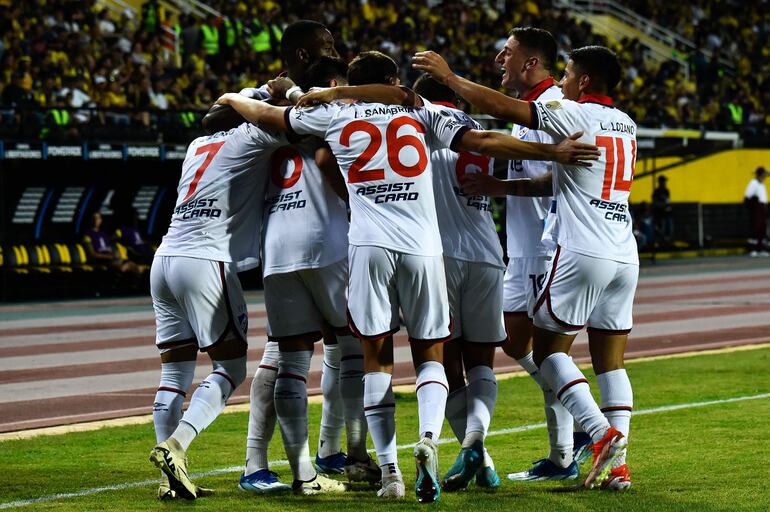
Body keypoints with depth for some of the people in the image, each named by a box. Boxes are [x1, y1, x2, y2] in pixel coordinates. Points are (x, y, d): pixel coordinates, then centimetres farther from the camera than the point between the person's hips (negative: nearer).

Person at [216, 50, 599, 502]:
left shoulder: (336, 116, 15)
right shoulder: (420, 114, 14)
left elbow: (266, 115, 25)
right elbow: (483, 141, 5)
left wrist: (233, 99, 46)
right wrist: (553, 152, 6)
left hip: (369, 245, 0)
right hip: (422, 246, 0)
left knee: (377, 358, 7)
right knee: (430, 355, 11)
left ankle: (389, 470, -2)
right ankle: (429, 436, -17)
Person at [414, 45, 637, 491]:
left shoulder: (575, 115, -7)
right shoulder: (626, 125, 16)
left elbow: (502, 107, -9)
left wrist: (449, 76, 2)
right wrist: (505, 187, 21)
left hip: (582, 253, -7)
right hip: (625, 256, 7)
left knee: (549, 349, 3)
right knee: (611, 361, 7)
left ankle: (602, 432, -13)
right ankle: (617, 465, 0)